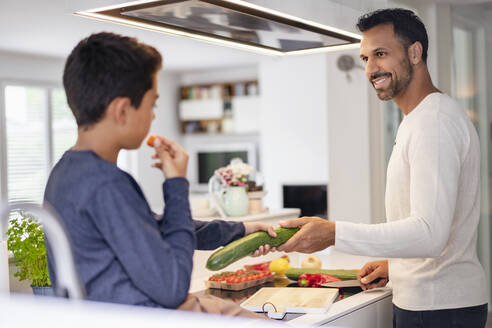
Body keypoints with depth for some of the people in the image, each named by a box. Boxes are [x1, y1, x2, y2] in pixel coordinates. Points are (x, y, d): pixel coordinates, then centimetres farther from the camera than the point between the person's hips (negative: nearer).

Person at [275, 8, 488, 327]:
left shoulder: (436, 121, -19)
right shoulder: (418, 120, 15)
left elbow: (430, 234, -29)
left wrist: (334, 233, -33)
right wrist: (395, 264, 15)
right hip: (419, 300, 10)